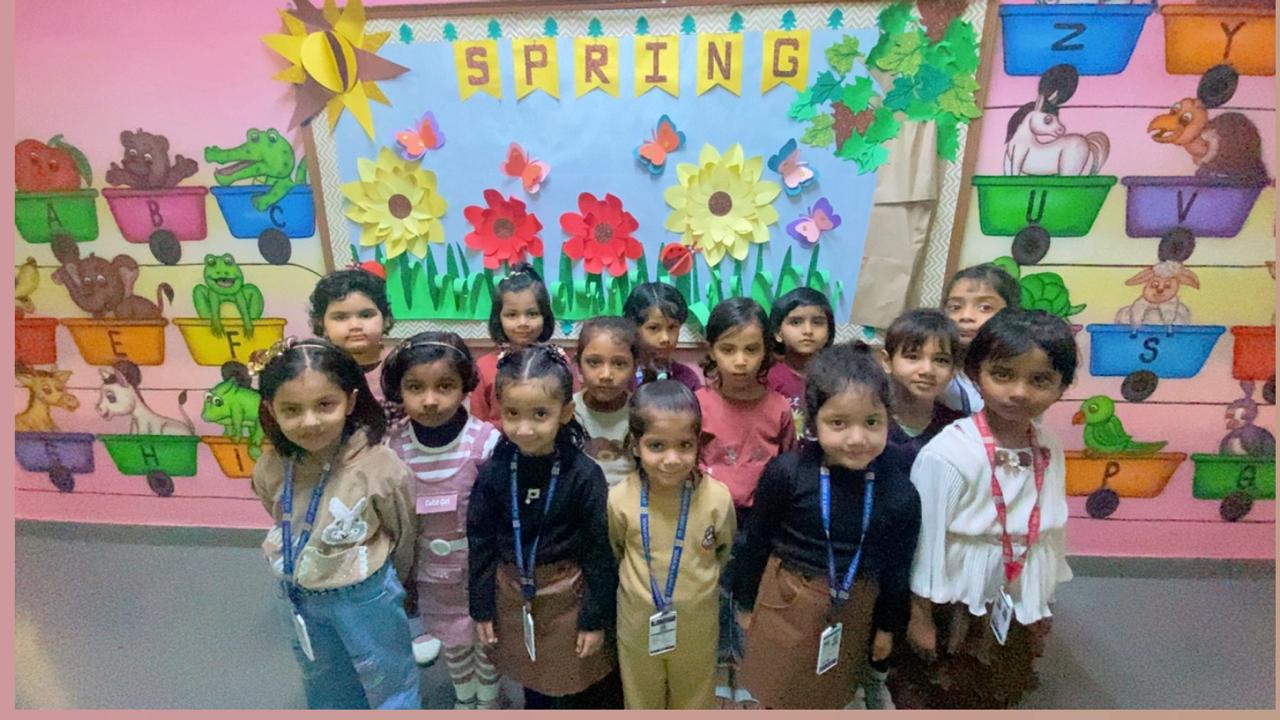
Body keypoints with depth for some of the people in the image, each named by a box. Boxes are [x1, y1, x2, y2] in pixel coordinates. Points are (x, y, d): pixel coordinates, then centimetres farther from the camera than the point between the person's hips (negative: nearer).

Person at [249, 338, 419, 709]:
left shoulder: (380, 467, -30)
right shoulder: (270, 468, -17)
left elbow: (403, 537, -13)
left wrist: (386, 586, 4)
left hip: (365, 596, -4)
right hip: (300, 596, 5)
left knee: (389, 681, 19)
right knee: (323, 683, 31)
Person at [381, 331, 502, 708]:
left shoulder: (487, 440, -23)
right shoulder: (394, 445, -13)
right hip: (433, 571, 3)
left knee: (487, 637, 20)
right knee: (451, 639, 24)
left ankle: (488, 699, 49)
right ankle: (464, 697, 53)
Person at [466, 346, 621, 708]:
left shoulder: (583, 474, -21)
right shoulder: (493, 472, -12)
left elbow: (601, 551, -13)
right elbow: (480, 543, -2)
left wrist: (597, 618, -9)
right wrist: (482, 608, 3)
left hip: (569, 598, -3)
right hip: (513, 596, 3)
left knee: (583, 692, 16)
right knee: (534, 686, 26)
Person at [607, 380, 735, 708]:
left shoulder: (717, 497, -23)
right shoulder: (620, 500, -23)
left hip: (697, 623, 0)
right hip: (638, 623, 0)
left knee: (695, 699, 28)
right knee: (642, 699, 28)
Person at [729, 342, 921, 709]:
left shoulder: (900, 494, -17)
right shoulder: (786, 473, -23)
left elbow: (897, 568, -1)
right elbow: (756, 542, -8)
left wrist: (888, 625, 10)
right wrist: (745, 602, 2)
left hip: (853, 608, 2)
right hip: (787, 602, -1)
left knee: (828, 697, 24)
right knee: (777, 692, 21)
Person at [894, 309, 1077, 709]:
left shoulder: (1049, 449, -7)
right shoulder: (947, 454, -27)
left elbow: (1048, 531, 4)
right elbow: (924, 540, -19)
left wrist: (1040, 608, 12)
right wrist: (919, 615, -11)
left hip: (1015, 609, 6)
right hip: (955, 608, -5)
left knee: (996, 696, 27)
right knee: (931, 697, 16)